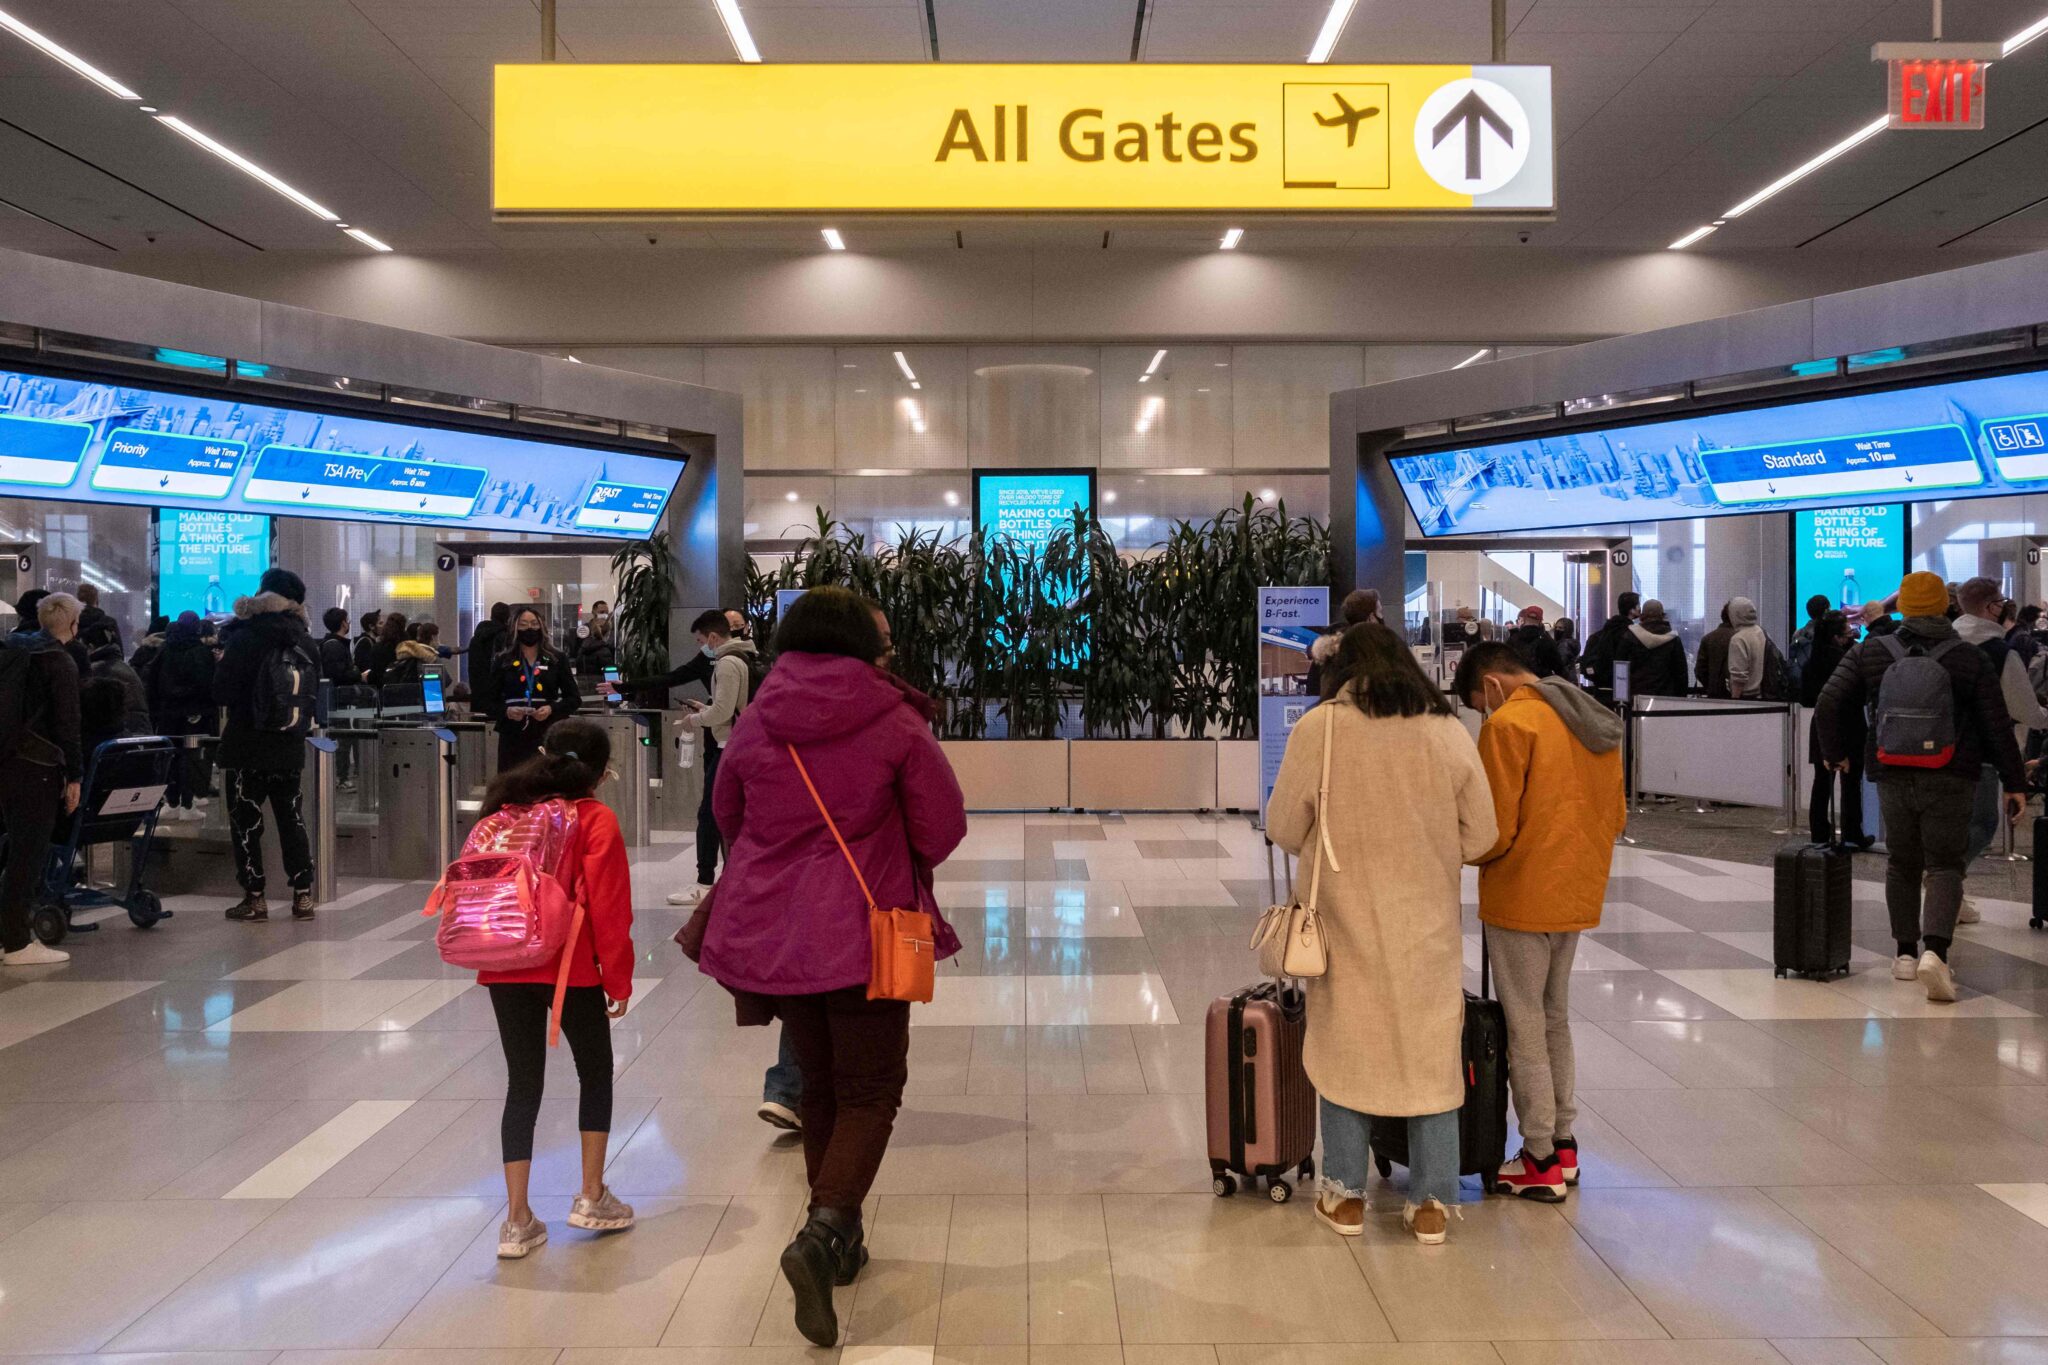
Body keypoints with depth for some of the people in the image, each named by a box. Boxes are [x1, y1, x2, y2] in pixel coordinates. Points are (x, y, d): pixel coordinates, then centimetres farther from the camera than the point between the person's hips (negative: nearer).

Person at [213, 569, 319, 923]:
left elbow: (221, 692, -12)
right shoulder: (304, 641, 3)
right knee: (291, 818, 11)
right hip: (290, 747, 5)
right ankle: (303, 895, 10)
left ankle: (254, 898, 5)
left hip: (247, 746, -4)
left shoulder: (244, 638, -13)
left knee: (245, 820, 5)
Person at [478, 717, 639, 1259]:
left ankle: (517, 1219, 10)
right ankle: (591, 1198, 19)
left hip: (503, 967, 4)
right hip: (569, 966, -4)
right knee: (596, 1073, 16)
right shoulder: (595, 820, -4)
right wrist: (618, 978, 0)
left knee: (522, 1085, 11)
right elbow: (608, 907, -8)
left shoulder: (505, 811, 11)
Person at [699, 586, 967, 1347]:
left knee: (821, 1081, 21)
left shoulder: (755, 723, 1)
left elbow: (728, 818, 14)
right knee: (869, 1091, 5)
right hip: (864, 931, -4)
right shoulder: (894, 724, -7)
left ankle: (838, 1234, 28)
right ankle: (823, 1233, -17)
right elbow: (943, 828, -5)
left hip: (772, 931, 4)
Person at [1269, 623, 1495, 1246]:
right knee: (1431, 1052, 11)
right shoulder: (1449, 732, -4)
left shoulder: (1318, 729, -11)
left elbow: (1282, 828, -4)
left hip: (1350, 920, -1)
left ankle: (1345, 1196, 21)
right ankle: (1432, 1204, 18)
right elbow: (1479, 838, 1)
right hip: (1428, 923, 1)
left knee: (1346, 1049, 13)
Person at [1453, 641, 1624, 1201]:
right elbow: (1616, 816, 15)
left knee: (1525, 1028, 2)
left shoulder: (1508, 725, -16)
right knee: (1556, 1019, 19)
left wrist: (1472, 858, 1)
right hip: (1578, 896, 8)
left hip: (1521, 898, -8)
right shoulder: (1596, 724, 10)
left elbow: (1495, 829, -18)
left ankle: (1541, 1160, 8)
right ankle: (1563, 1144, 25)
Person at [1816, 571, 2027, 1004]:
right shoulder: (1971, 661, 0)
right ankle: (1934, 951, -20)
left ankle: (1906, 954, 19)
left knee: (1902, 865, 15)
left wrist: (1835, 753, 13)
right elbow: (1997, 727, -1)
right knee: (1944, 866, 0)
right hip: (1951, 781, -1)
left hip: (1892, 777, 2)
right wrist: (2014, 783, 5)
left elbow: (1829, 706, -3)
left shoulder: (1868, 654, 1)